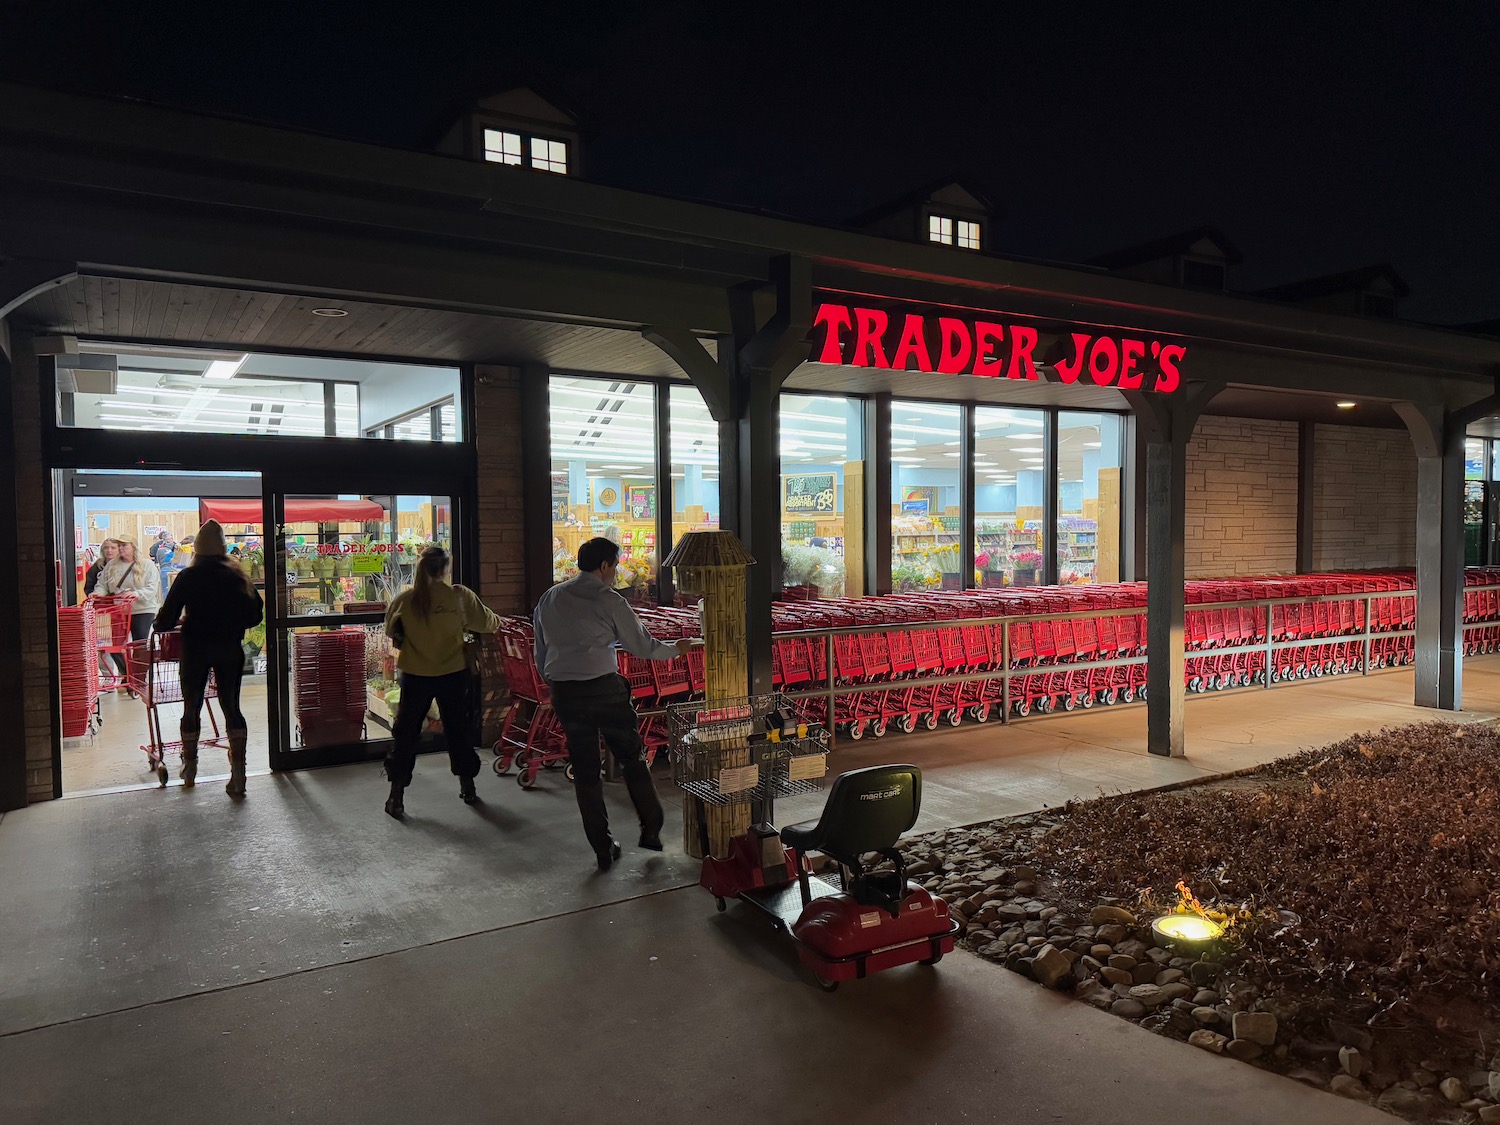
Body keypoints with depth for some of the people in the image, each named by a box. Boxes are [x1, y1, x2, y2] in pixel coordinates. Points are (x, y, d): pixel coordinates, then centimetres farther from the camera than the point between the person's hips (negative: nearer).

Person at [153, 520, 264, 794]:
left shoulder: (188, 577, -7)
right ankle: (238, 773, -6)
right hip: (230, 648, 2)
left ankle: (190, 770, 25)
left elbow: (166, 620, -8)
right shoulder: (236, 574, 0)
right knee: (232, 707, 5)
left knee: (191, 708, 13)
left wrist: (158, 625, 14)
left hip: (196, 648, -2)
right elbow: (255, 613, 2)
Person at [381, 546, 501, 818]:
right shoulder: (460, 596, -10)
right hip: (453, 674, 1)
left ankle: (396, 797, 9)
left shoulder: (405, 600, -10)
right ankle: (467, 788, 28)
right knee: (457, 729, 16)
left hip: (415, 676, -1)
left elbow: (391, 632, 4)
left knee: (405, 734, 9)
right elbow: (486, 622, 2)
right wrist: (501, 622, 24)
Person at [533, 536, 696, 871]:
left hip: (563, 693, 5)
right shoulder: (609, 601, -6)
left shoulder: (549, 599, 10)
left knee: (585, 771, 11)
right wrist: (676, 649, 17)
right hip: (603, 689, -5)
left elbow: (541, 653, 14)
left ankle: (603, 849, 18)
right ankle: (651, 831, 20)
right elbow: (642, 645, 1)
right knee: (632, 759, 13)